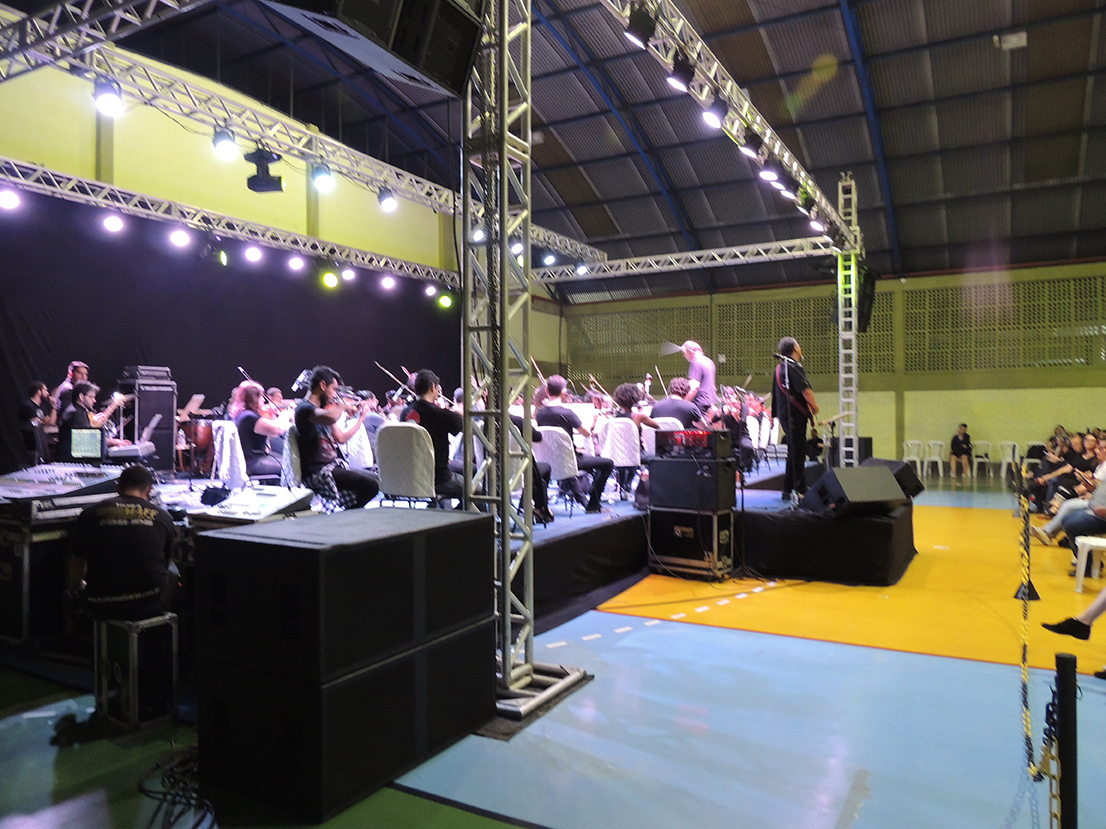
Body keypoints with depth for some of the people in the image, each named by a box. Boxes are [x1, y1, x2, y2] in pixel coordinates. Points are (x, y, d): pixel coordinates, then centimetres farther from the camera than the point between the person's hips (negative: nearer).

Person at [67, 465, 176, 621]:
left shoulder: (90, 514, 3)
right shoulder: (163, 517, 1)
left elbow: (77, 564, 15)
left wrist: (70, 592, 38)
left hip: (102, 608, 2)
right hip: (150, 605, -1)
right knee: (172, 574, 31)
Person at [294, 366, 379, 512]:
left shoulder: (323, 409, 16)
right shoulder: (304, 409, -13)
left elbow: (341, 438, 24)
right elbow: (332, 417, -37)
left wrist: (360, 418, 24)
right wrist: (344, 406, -16)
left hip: (333, 465, 10)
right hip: (317, 472, -10)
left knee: (375, 479, 13)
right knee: (370, 484, -19)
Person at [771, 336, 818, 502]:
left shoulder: (780, 367, 15)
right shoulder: (793, 366, -14)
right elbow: (805, 389, -20)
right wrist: (814, 406, -5)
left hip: (784, 413, 10)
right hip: (794, 414, -10)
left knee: (794, 452, 15)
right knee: (797, 452, -6)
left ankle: (788, 490, 19)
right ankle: (799, 490, -3)